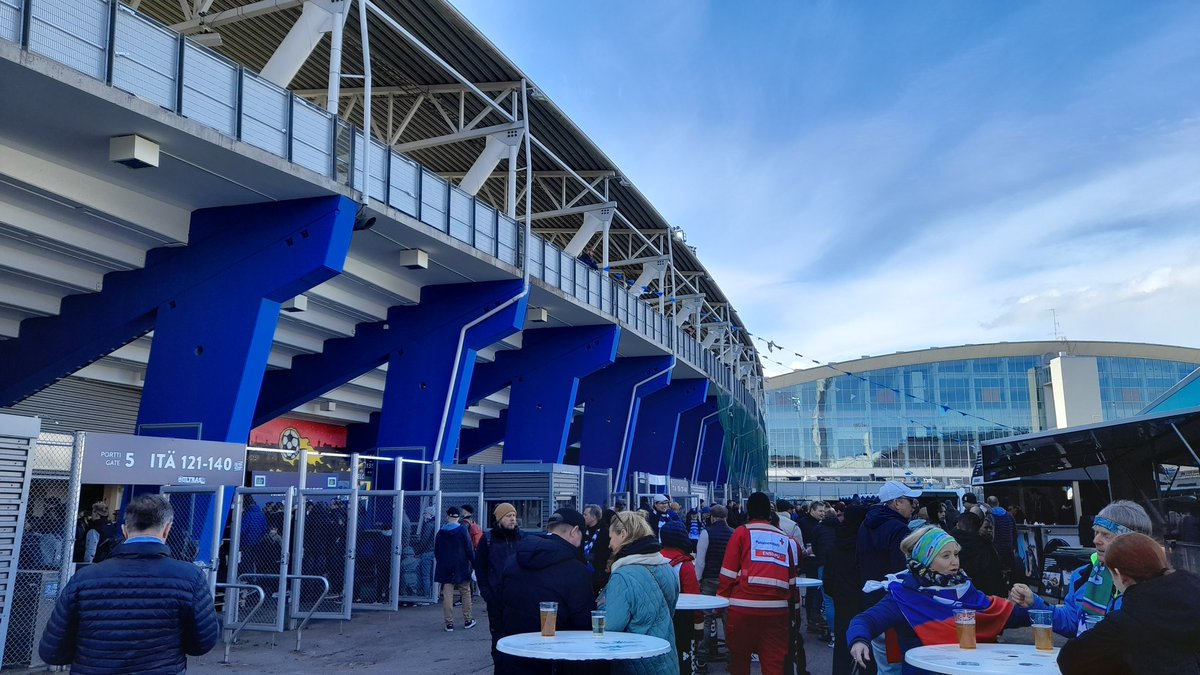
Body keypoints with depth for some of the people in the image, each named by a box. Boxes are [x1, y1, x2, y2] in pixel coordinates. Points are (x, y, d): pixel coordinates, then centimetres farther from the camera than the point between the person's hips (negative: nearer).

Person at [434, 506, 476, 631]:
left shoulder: (441, 532, 3)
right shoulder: (463, 530, -7)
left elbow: (436, 551, 9)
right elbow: (469, 549, -8)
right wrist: (474, 563, -1)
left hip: (445, 568, 2)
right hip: (461, 568, -2)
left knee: (447, 596, 3)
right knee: (465, 593, 11)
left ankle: (449, 623, 2)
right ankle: (467, 621, 17)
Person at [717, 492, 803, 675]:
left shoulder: (742, 533, 3)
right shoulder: (785, 539, 13)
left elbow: (729, 573, -3)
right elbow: (791, 581, 14)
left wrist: (721, 599, 4)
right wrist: (793, 606, 21)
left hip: (744, 606, -2)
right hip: (777, 609, 2)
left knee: (739, 657, 14)